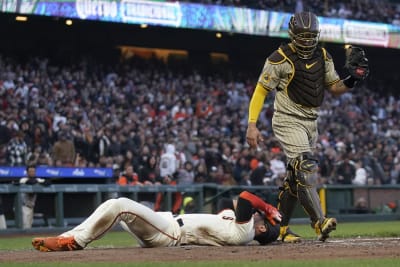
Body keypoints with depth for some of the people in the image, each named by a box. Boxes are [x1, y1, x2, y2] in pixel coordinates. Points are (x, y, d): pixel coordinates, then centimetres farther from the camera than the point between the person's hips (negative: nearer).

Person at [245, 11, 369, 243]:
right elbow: (261, 91, -9)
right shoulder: (280, 58, -11)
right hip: (288, 121, -7)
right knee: (306, 168, -22)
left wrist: (353, 80, -9)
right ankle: (320, 223, -29)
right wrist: (252, 125, -17)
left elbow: (336, 88, 13)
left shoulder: (323, 57, 6)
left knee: (296, 176, 10)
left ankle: (280, 228, 19)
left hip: (311, 123, 7)